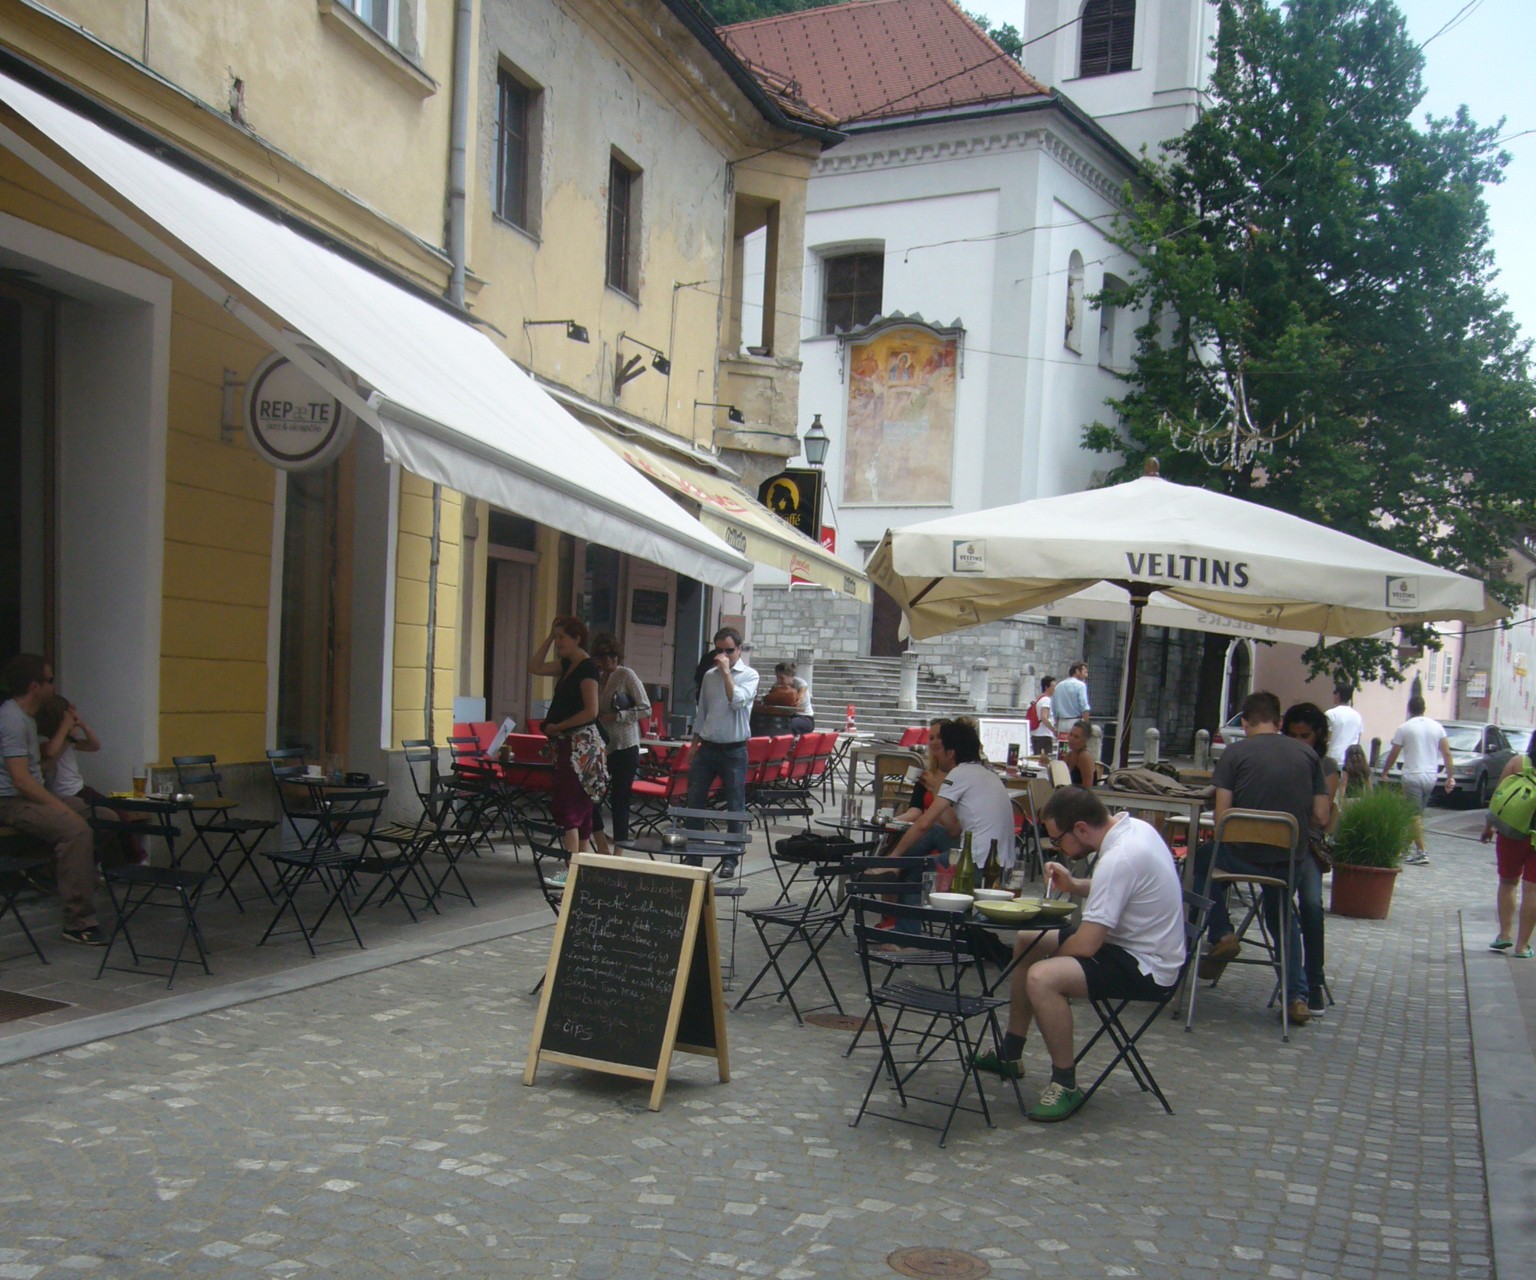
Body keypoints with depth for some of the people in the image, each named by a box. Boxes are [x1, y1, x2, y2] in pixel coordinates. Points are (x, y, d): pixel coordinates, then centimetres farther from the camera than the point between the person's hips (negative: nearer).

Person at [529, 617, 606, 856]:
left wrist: (558, 726, -14)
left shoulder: (587, 668, -13)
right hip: (569, 743, 9)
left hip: (581, 744, -9)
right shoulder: (568, 665, 13)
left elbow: (591, 711, -20)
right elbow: (535, 668, 21)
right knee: (579, 806, 12)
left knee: (564, 805, -12)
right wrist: (549, 638, 13)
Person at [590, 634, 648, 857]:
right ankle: (604, 852, 17)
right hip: (601, 747, 6)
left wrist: (616, 716, -17)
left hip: (625, 748, -6)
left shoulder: (626, 675, -7)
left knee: (619, 801, -2)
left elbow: (646, 709, -10)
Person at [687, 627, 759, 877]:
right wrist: (693, 748, 14)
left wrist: (726, 671, -18)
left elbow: (737, 701, -22)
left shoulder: (749, 675, -3)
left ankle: (730, 860, 10)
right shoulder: (709, 676, 10)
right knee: (694, 802, 4)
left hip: (734, 751, -5)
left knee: (735, 808, 1)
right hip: (707, 748, 5)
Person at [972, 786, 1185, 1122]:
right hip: (1141, 944, 11)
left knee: (1041, 977, -31)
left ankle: (1066, 1085, -13)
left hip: (1146, 968, -11)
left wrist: (1051, 955, -6)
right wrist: (1074, 886, 5)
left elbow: (1086, 946, -27)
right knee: (1026, 942, 19)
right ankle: (1010, 1055, 29)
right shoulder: (1133, 827, 1)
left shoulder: (1119, 858, -29)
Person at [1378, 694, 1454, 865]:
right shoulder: (1436, 726, 7)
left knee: (1415, 815, -4)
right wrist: (1450, 776, 7)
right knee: (1418, 813, 15)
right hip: (1431, 776, 5)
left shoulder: (1404, 728, -6)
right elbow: (1446, 753, 3)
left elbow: (1393, 754, -2)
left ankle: (1421, 853, -11)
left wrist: (1384, 772, 10)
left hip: (1413, 776, -5)